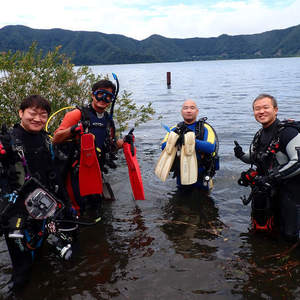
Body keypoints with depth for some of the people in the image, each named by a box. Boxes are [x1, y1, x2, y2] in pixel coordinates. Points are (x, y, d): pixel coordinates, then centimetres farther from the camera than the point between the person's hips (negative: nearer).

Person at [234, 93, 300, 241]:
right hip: (270, 190, 7)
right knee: (260, 226, 13)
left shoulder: (287, 132, -18)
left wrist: (272, 177, -27)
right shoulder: (259, 135, 7)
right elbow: (257, 159, 19)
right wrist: (241, 155, -2)